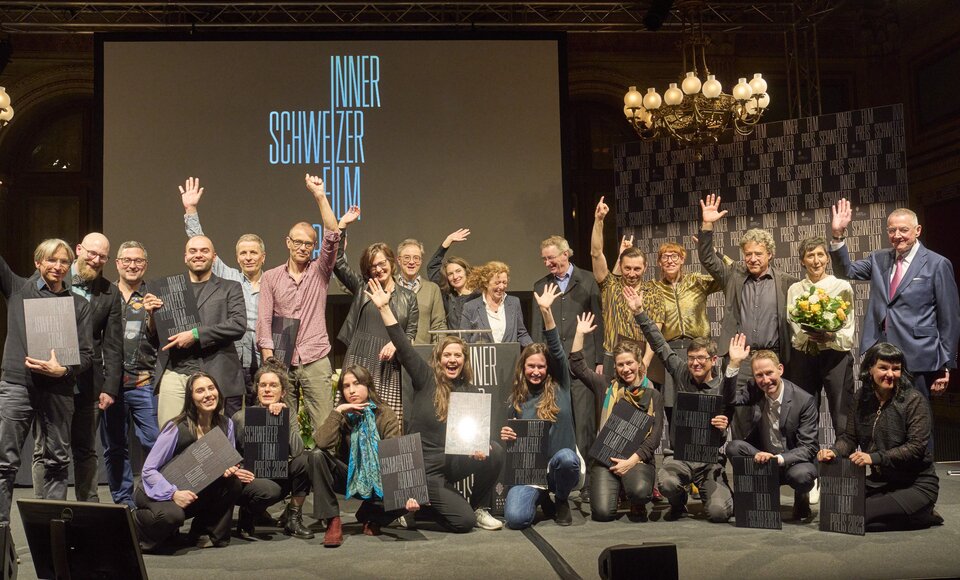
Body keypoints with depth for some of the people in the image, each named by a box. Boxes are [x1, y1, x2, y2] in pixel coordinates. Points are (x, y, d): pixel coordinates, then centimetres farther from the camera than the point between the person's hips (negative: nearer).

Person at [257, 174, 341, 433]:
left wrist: (320, 196, -14)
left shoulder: (319, 272, 8)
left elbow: (332, 237, -7)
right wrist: (269, 363, -6)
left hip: (315, 361, 0)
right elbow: (264, 322, 3)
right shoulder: (270, 278, 8)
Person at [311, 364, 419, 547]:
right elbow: (321, 443, -26)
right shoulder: (342, 416, -6)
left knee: (407, 500, -30)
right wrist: (337, 411, -27)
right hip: (349, 478, 1)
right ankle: (333, 521, -19)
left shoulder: (386, 416, -11)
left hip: (378, 483, -1)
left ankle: (370, 515, 4)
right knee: (317, 455, -26)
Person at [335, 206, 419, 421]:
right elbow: (339, 263, 4)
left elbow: (411, 333, 10)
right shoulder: (362, 287, 14)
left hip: (390, 365, 0)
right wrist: (342, 226, 0)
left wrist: (395, 343, -12)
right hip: (359, 361, 0)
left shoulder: (408, 297, 14)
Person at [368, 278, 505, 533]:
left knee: (495, 451, -25)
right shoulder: (426, 379, -2)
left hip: (453, 461, 4)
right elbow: (403, 346, -12)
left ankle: (478, 508, -1)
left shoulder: (471, 391, 8)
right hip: (424, 466, -4)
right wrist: (384, 308, -20)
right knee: (464, 522, -16)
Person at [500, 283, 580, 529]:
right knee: (515, 518, -27)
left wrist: (546, 311, -16)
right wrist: (505, 437, -7)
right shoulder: (516, 400, 10)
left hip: (561, 467, -1)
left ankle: (561, 501, -2)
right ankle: (542, 498, 13)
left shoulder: (559, 388, 4)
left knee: (565, 456, -39)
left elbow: (557, 350, -7)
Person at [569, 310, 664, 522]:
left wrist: (631, 461, -11)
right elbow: (577, 366, 8)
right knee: (602, 512, -18)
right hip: (606, 457, 1)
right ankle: (615, 491, 18)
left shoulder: (653, 395, 8)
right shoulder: (607, 388, 13)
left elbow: (655, 434, 1)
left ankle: (637, 505, 5)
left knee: (640, 492, -34)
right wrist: (580, 334, 3)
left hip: (638, 458, -1)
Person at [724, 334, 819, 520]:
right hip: (762, 457, 3)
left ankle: (802, 497, 3)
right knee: (734, 447, -25)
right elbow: (730, 398, -22)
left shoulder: (804, 400, -15)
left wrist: (779, 458, -32)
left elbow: (809, 447, -15)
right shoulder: (754, 390, -3)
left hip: (792, 462, -3)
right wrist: (734, 364, -32)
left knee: (801, 475, -37)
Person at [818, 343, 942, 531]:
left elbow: (916, 447, -20)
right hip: (879, 481, 6)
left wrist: (874, 458, -31)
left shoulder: (914, 400, -12)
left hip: (916, 485, -6)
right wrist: (834, 451, -19)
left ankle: (925, 516, 1)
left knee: (859, 517, -23)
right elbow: (849, 437, 4)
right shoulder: (861, 399, 4)